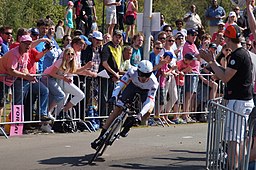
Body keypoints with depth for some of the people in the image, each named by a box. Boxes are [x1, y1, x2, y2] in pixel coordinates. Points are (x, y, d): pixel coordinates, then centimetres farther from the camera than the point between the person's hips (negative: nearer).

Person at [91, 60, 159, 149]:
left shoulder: (153, 82, -37)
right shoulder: (132, 72, -36)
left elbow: (149, 101, -40)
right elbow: (120, 84, -38)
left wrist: (140, 114, -54)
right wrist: (114, 96, -56)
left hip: (146, 91, -1)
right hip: (133, 85, 1)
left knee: (148, 111, -29)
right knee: (118, 109, -12)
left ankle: (128, 126, -4)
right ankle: (101, 136, -7)